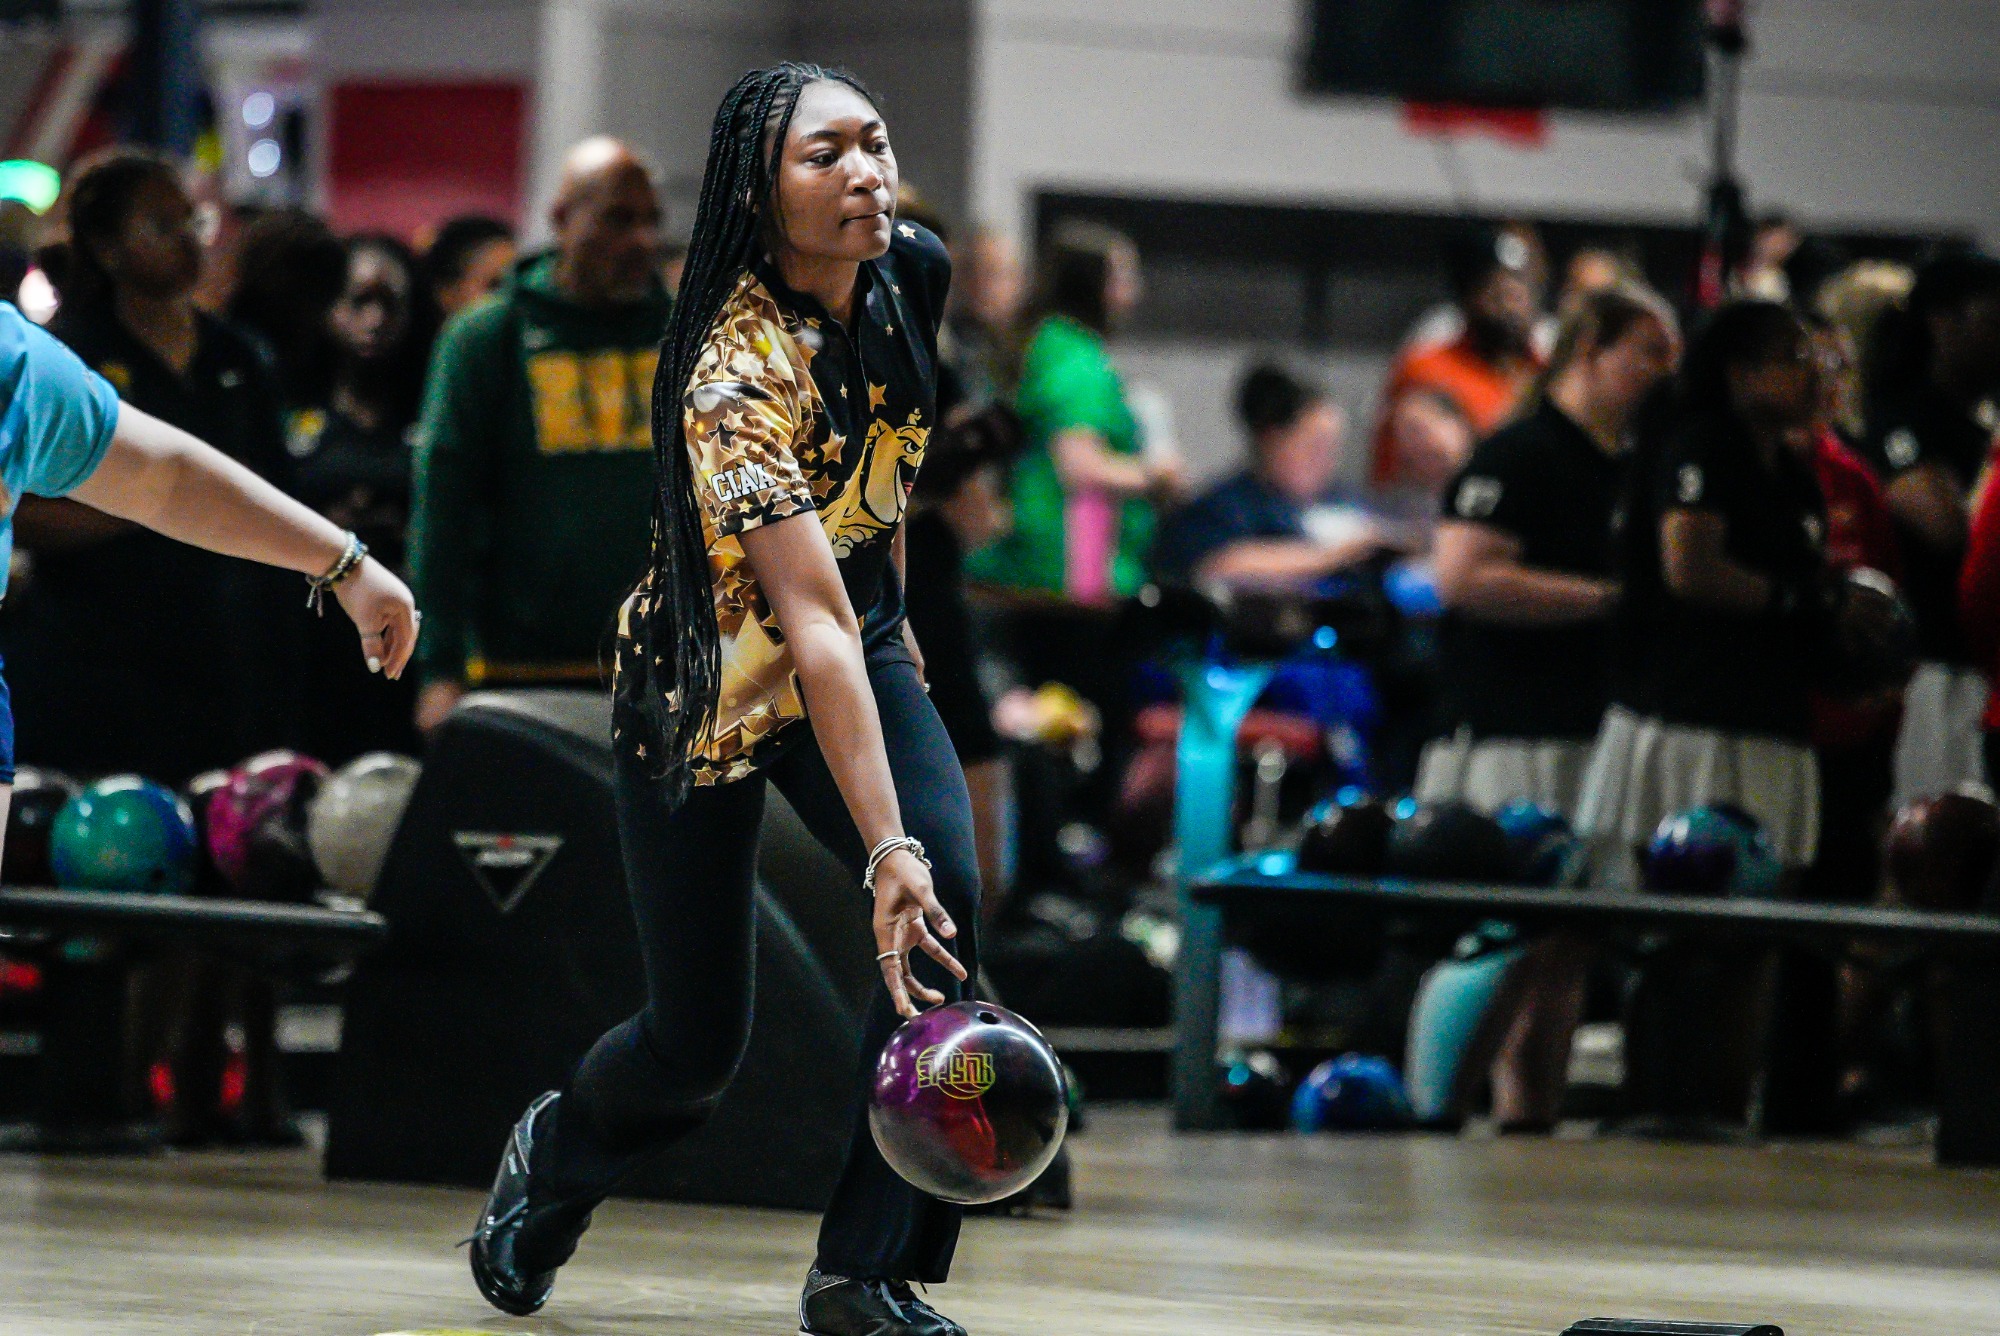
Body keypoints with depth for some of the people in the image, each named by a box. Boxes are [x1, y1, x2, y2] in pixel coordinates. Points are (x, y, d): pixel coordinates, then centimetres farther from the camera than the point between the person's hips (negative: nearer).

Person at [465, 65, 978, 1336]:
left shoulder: (914, 272, -12)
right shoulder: (737, 373, -34)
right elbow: (812, 626, -40)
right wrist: (884, 849, -46)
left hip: (865, 642, 5)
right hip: (710, 682, -5)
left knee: (948, 902, -22)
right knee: (699, 1040, 2)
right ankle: (551, 1154, 40)